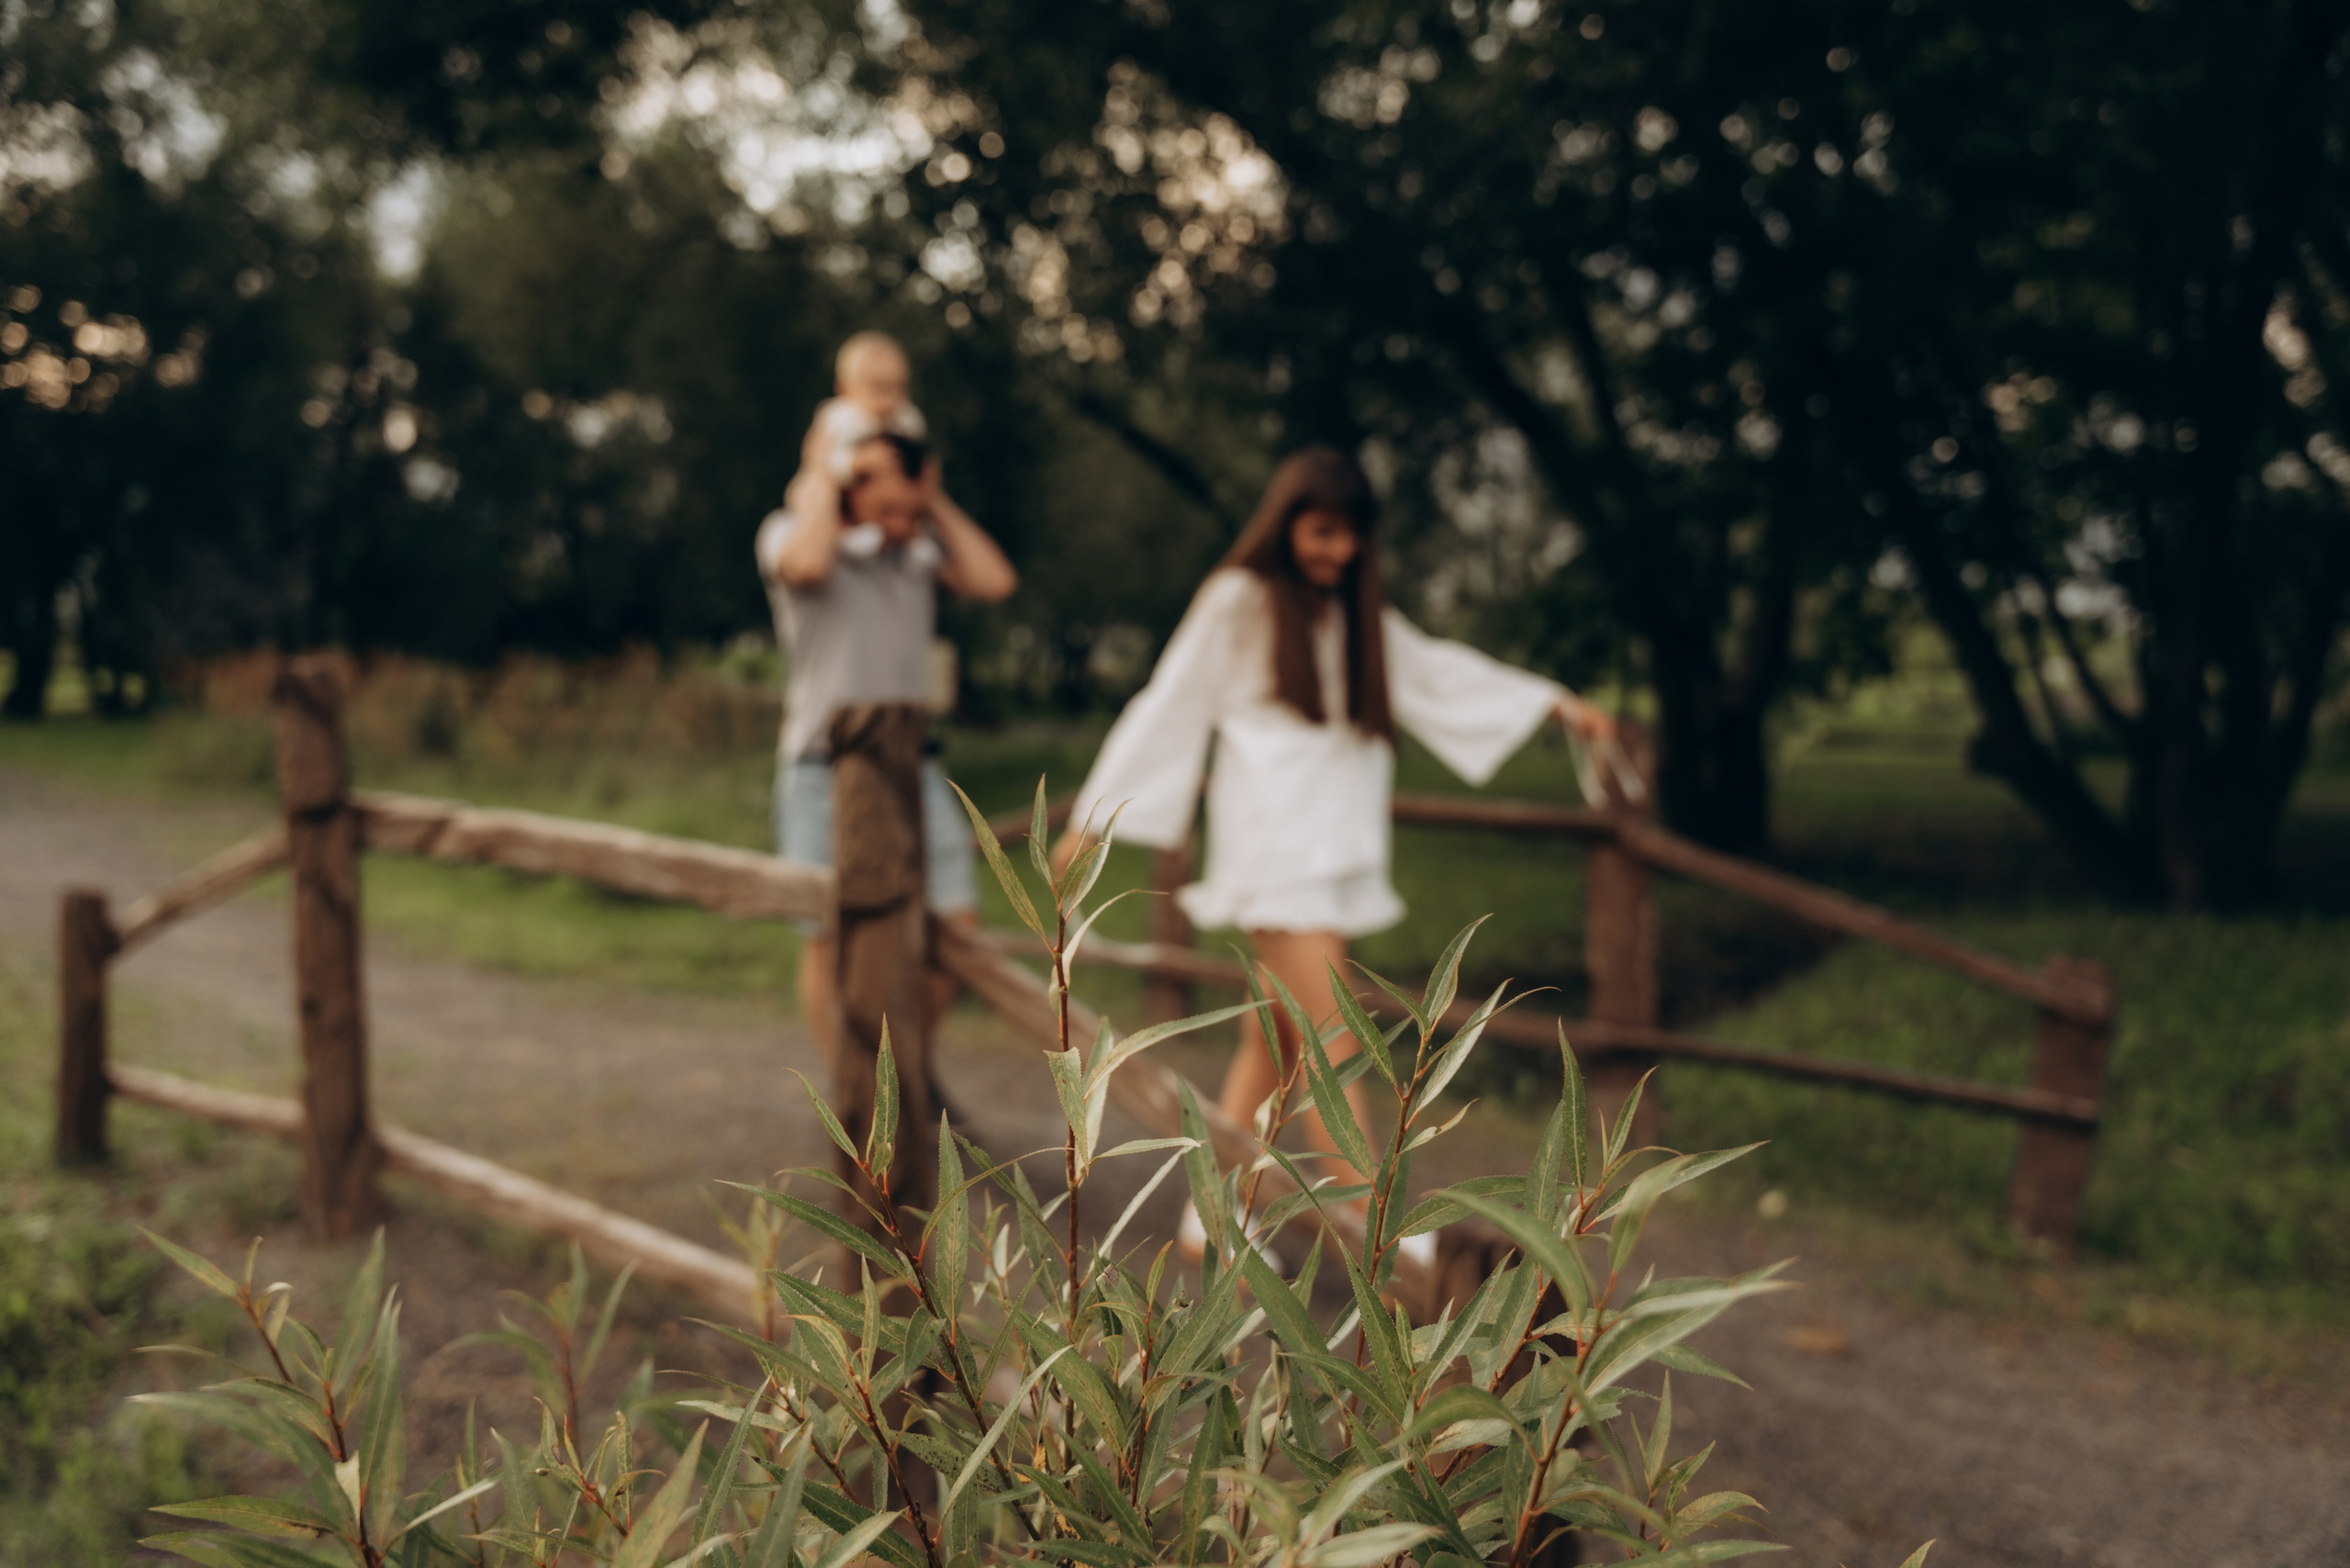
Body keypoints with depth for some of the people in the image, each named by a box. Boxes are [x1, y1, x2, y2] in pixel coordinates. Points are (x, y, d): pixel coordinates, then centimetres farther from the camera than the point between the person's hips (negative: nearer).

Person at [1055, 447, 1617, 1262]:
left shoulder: (1354, 615, 18)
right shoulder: (1237, 600, -2)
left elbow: (1440, 671, 23)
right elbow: (1166, 711, -1)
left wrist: (1556, 703, 19)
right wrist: (1092, 819, -1)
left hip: (1340, 849, 7)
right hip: (1274, 844, -7)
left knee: (1274, 1042, 8)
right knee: (1333, 1042, -13)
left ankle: (1211, 1215, 16)